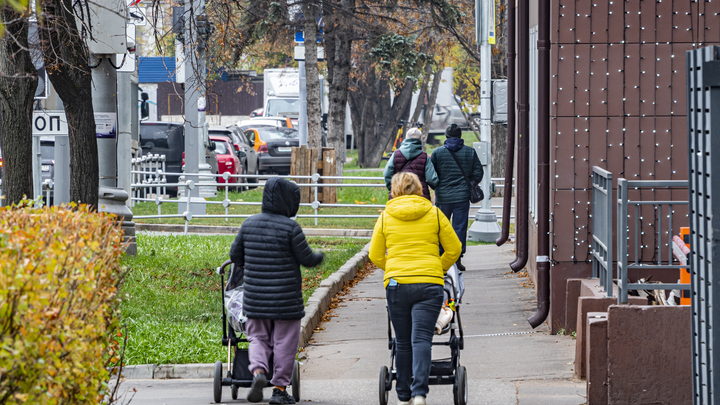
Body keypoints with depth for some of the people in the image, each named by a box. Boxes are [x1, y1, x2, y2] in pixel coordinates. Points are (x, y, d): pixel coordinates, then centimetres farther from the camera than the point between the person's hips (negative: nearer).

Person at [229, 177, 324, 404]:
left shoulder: (249, 224, 2)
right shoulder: (290, 228, -12)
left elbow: (235, 255, 9)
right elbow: (306, 259, -7)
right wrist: (319, 257, 15)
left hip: (255, 296, 4)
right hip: (285, 297, -4)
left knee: (258, 337, 14)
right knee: (284, 342, 7)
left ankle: (258, 371, -13)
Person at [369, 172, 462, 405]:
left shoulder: (386, 216, 7)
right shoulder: (434, 214, 6)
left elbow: (375, 255, 9)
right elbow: (454, 249, 8)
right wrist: (440, 268, 25)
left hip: (396, 283, 1)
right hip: (429, 284, -1)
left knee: (403, 342, 11)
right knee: (421, 339, -7)